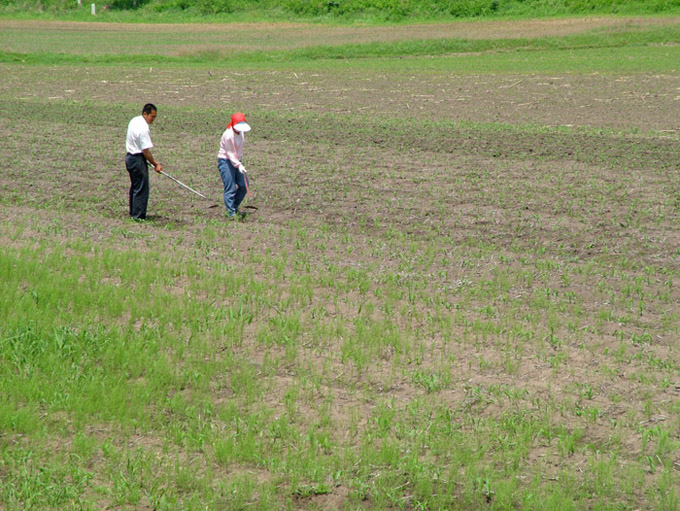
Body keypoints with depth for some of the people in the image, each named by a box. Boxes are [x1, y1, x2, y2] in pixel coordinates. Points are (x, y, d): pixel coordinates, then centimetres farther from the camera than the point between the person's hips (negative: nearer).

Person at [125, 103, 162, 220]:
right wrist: (156, 164, -13)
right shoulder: (144, 128, -23)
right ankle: (139, 216, -3)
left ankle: (133, 213, 27)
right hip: (138, 159, -10)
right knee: (141, 189, -5)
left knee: (135, 187, 19)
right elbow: (146, 151, -22)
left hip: (130, 157, 10)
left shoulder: (134, 121, 8)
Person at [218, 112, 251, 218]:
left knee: (243, 186, 3)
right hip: (226, 161, -8)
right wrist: (238, 165, -27)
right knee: (230, 188, -9)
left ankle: (235, 206, 21)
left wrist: (240, 163, 17)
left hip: (237, 161, 8)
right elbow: (229, 153, -20)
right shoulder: (228, 135, -20)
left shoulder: (241, 133, 6)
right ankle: (231, 212, -4)